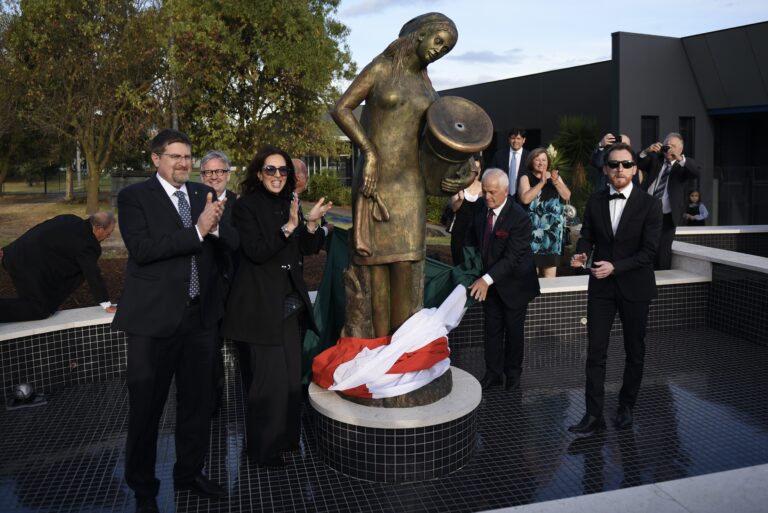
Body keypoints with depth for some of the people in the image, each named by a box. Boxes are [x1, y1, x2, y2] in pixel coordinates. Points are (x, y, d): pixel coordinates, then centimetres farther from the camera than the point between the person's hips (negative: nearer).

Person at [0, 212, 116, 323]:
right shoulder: (87, 246, -17)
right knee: (41, 310, 1)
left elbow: (36, 231, 15)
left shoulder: (68, 220, 8)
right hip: (28, 266, -10)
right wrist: (107, 306, -5)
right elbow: (93, 275, -14)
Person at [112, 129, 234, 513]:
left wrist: (216, 226, -18)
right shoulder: (134, 197, -5)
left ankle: (190, 473, 37)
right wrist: (197, 230, -23)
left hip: (201, 316, 5)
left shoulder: (205, 194, 9)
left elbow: (231, 243, 2)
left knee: (196, 401, 17)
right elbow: (142, 249, -19)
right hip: (154, 318, -4)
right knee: (146, 406, 9)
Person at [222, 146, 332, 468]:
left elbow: (305, 250, 11)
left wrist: (311, 223, -6)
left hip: (290, 301, 7)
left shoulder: (288, 205, 11)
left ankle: (286, 436, 29)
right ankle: (263, 449, 14)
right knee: (271, 377, -4)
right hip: (262, 304, -7)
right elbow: (256, 252, -18)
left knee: (293, 374, 11)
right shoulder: (246, 206, -8)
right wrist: (288, 227, -24)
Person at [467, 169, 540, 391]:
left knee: (513, 330, 12)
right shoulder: (480, 211, -5)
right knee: (492, 329, 12)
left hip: (513, 284, -5)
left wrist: (487, 279, -36)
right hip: (489, 283, 5)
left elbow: (512, 257, -29)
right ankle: (493, 373, 24)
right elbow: (473, 242, 9)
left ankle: (513, 373, 29)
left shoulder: (519, 218, -25)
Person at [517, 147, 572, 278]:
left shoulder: (555, 176, 14)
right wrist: (541, 182, -14)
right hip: (534, 227, -4)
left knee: (551, 270, 2)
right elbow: (525, 199, -14)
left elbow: (567, 196, 4)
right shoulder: (526, 178, 2)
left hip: (553, 228, 4)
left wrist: (556, 182, -11)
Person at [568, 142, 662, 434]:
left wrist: (615, 266, -24)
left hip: (635, 287, -2)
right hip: (601, 287, 2)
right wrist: (581, 254, -16)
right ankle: (594, 415, 7)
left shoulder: (649, 204, -8)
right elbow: (587, 236, 6)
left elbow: (649, 251, -13)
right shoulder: (594, 201, 2)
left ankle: (626, 407, 30)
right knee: (595, 351, 0)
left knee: (634, 351, 12)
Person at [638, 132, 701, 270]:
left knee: (662, 252, -3)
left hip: (667, 217, -3)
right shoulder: (655, 159, 10)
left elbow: (697, 171, -19)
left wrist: (680, 158, -34)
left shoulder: (684, 166, 1)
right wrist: (646, 151, -24)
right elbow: (638, 164, -4)